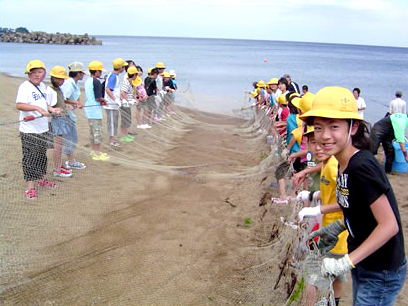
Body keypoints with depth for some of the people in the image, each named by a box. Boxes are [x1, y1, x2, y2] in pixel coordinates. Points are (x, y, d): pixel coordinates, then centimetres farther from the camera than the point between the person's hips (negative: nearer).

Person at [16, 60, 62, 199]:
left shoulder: (42, 86, 11)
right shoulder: (25, 87, -16)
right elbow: (19, 105, -29)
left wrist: (52, 109, 8)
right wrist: (37, 108, -37)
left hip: (42, 129, 8)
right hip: (29, 131, -8)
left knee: (41, 155, 21)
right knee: (30, 158, -3)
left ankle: (41, 179, 39)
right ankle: (30, 188, 4)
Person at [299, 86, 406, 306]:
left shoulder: (361, 167, -27)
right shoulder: (345, 163, -1)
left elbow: (389, 225, -27)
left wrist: (346, 262, -26)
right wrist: (339, 226, 7)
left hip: (381, 275, -8)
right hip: (362, 266, 8)